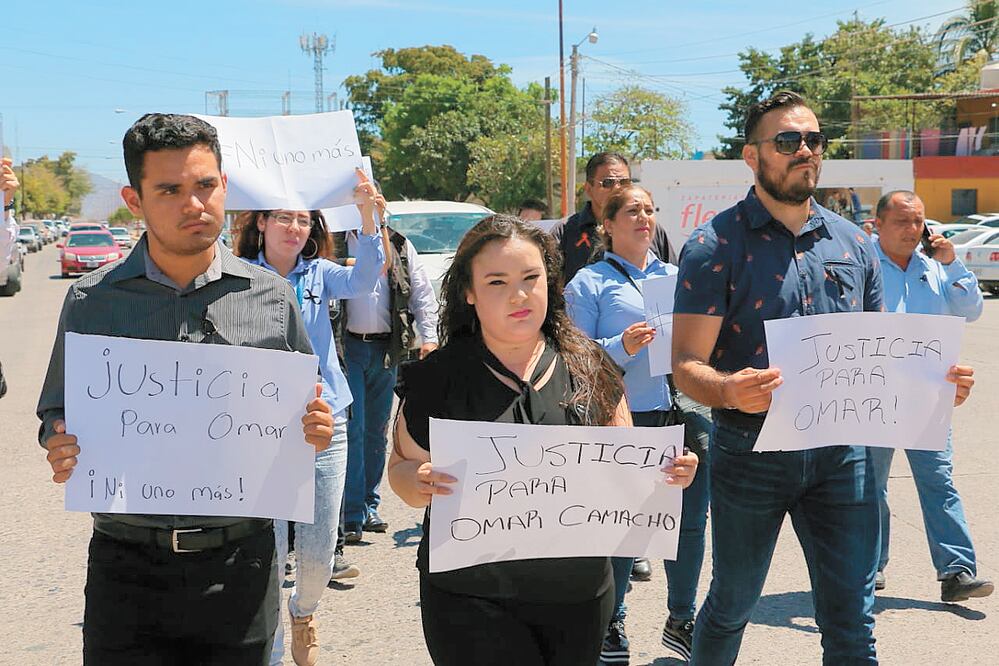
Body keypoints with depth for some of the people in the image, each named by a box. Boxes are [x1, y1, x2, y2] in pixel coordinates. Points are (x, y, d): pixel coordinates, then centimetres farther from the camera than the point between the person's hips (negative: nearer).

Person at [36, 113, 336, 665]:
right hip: (127, 566, 0)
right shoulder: (90, 302, 2)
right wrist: (62, 448, -12)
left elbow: (305, 412, 12)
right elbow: (59, 416, 9)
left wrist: (314, 432, -10)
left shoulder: (272, 298, 2)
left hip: (240, 563, 1)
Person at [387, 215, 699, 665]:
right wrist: (419, 482, -23)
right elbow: (402, 468, 0)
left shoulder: (589, 367, 2)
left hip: (578, 594, 3)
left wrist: (666, 472, -12)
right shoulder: (438, 376, -4)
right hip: (471, 599, -2)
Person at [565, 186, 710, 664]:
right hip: (625, 417, -5)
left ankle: (681, 620, 26)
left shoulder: (675, 277, 17)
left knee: (690, 520, 9)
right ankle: (612, 624, 20)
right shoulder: (590, 282, 1)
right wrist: (621, 348, -21)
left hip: (683, 412, 5)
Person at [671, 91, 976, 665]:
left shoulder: (853, 245, 7)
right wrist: (729, 390, -35)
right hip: (751, 450, -3)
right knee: (732, 606, 15)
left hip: (841, 454, 3)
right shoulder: (717, 245, -8)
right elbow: (687, 364, -13)